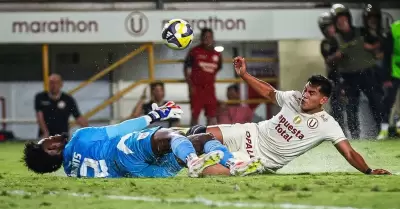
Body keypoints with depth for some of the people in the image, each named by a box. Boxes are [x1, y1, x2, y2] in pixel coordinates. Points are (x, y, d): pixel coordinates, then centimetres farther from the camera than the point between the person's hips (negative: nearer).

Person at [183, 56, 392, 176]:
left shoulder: (328, 125, -18)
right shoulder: (294, 98, -3)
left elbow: (349, 153, -21)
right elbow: (269, 92, 15)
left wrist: (369, 172, -35)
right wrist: (243, 74, 8)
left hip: (261, 160, -4)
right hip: (251, 134, 4)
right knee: (203, 135, -14)